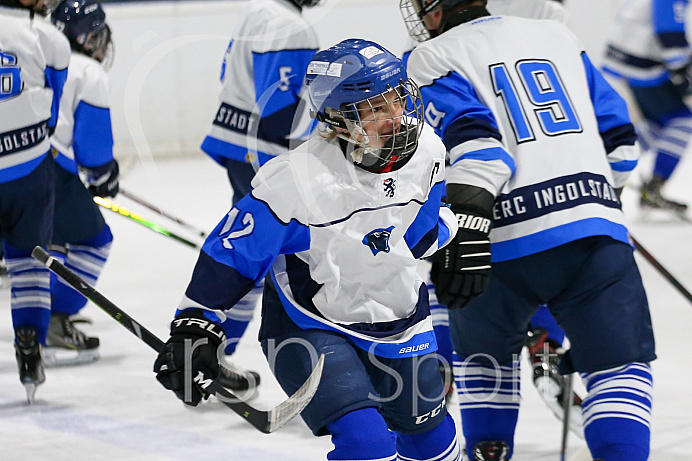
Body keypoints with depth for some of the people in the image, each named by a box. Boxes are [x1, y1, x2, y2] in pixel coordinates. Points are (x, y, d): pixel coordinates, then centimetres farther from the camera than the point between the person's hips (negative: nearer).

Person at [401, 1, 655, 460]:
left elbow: (472, 138, -13)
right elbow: (619, 139, 19)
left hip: (510, 242, -2)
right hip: (595, 228, 2)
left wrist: (465, 228, -22)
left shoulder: (434, 60, 6)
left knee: (484, 347, 26)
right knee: (621, 364, 7)